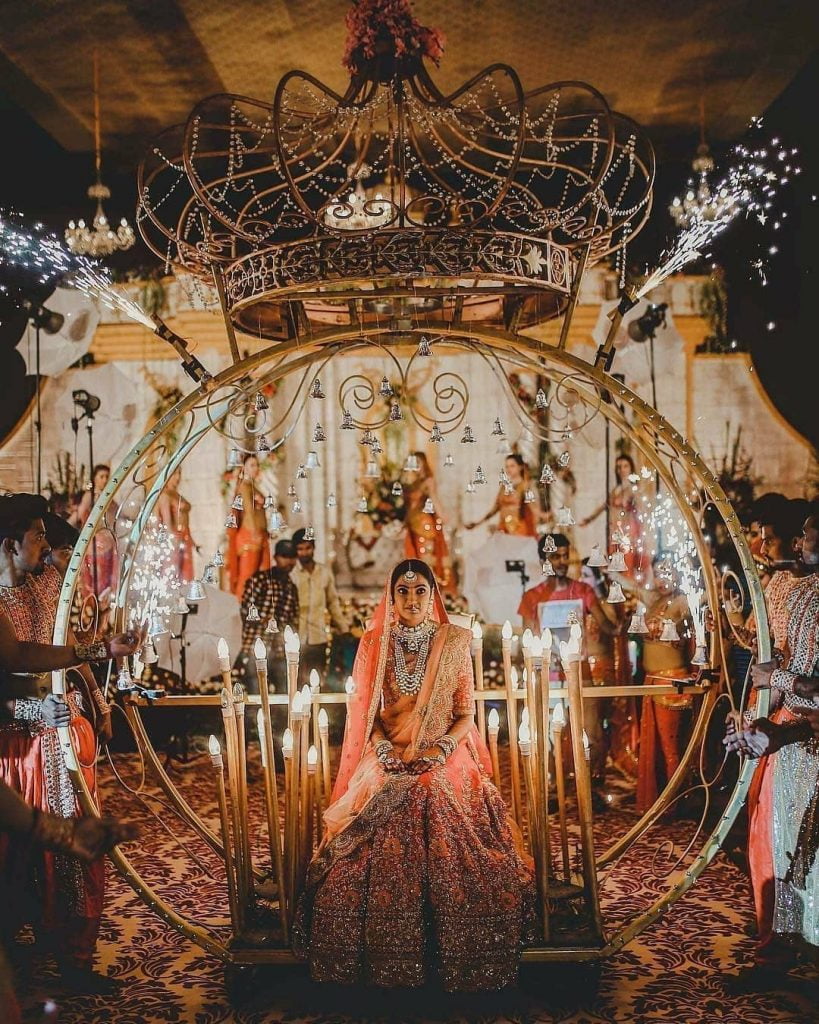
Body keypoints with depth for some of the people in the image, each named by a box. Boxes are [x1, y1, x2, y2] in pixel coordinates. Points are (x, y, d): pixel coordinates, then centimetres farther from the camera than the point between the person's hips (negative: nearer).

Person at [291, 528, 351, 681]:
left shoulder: (325, 572, 8)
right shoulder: (290, 574, -4)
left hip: (319, 638, 4)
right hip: (296, 639, -4)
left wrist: (345, 629, 14)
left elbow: (333, 602, 16)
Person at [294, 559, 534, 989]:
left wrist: (442, 748, -12)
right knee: (382, 859, -20)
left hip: (444, 761, -1)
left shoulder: (454, 643, 3)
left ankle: (456, 959, -6)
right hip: (388, 764, 1)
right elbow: (366, 713, 8)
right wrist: (385, 750, -9)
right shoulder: (375, 644, 6)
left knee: (450, 857, -22)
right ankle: (385, 962, -5)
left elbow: (467, 715, 5)